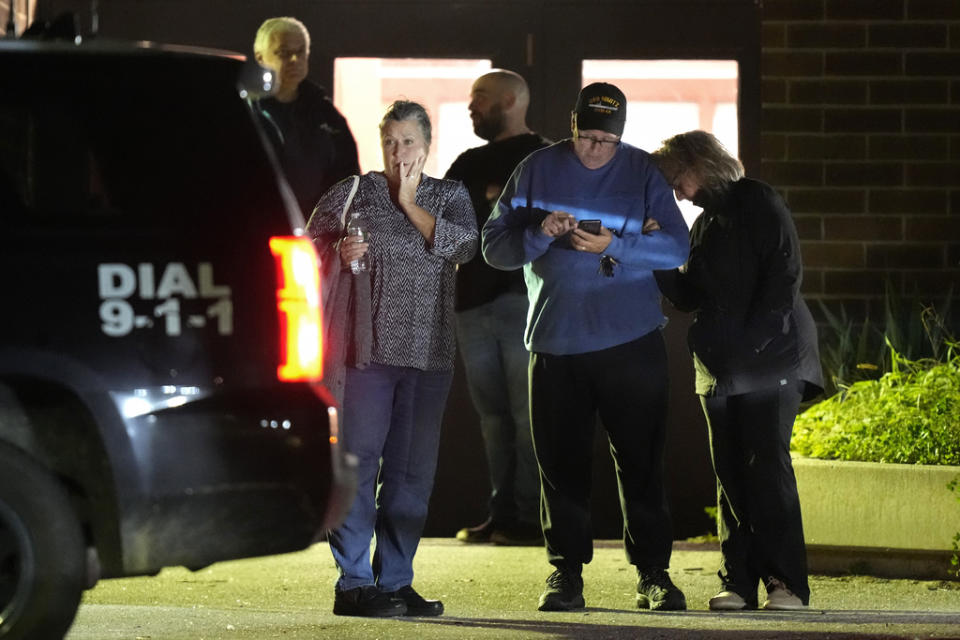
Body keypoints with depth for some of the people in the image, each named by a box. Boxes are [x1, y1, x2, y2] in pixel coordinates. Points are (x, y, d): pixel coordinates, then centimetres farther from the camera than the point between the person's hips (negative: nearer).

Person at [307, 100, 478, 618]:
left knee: (413, 470, 5)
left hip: (429, 354, 3)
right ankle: (353, 584, -8)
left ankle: (395, 581, 11)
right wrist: (338, 255, -14)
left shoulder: (450, 197, 12)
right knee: (358, 461, -8)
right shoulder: (352, 193, 6)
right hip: (368, 348, -3)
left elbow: (462, 246, -6)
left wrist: (410, 204, -8)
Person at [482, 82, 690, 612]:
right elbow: (494, 246, 4)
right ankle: (566, 572, 10)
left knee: (640, 460, -1)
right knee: (561, 463, 2)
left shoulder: (643, 172, 2)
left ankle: (653, 572, 5)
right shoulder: (538, 170, 5)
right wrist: (540, 234, -16)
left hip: (632, 343, -1)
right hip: (555, 344, 1)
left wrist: (614, 244, -20)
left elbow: (676, 247, -6)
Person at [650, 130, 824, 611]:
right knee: (730, 471, 2)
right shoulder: (704, 225, 20)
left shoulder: (758, 203, -2)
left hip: (771, 355, -7)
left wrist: (754, 338, -17)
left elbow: (784, 275, -10)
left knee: (767, 462, -13)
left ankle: (787, 583, -14)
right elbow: (688, 296, 17)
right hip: (720, 366, 7)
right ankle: (740, 581, 2)